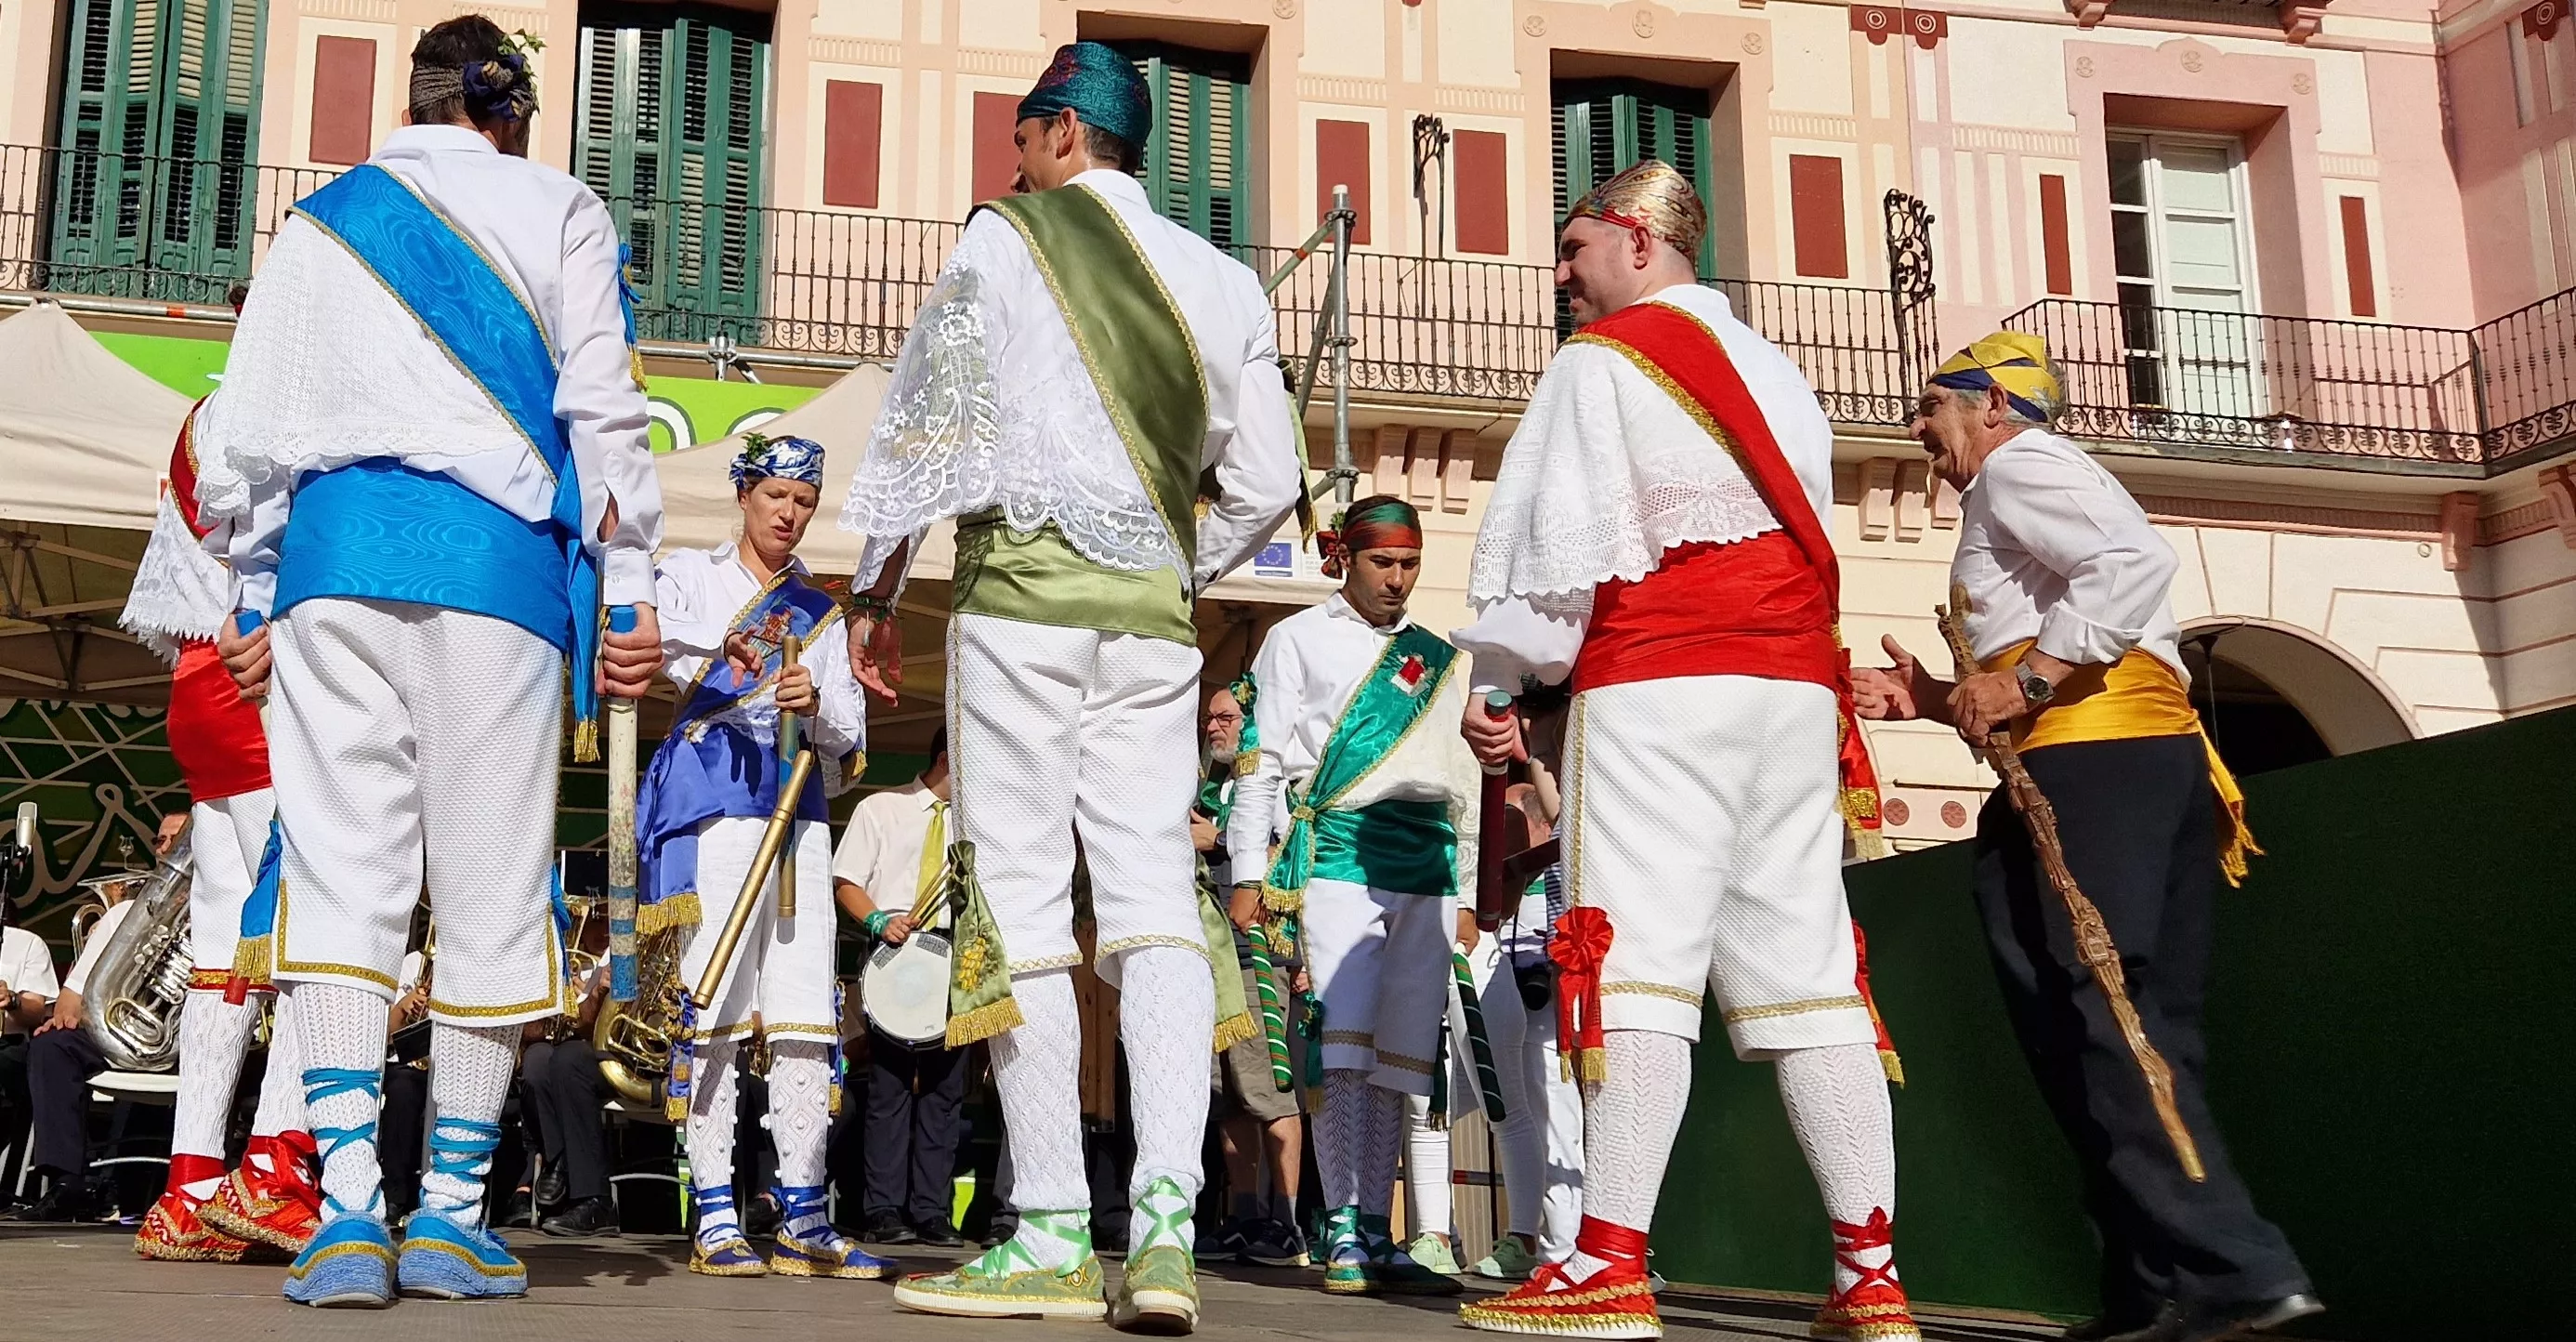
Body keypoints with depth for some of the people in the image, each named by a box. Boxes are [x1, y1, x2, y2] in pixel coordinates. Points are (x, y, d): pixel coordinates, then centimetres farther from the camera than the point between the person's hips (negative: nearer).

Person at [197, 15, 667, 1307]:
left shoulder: (325, 216, 20)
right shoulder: (557, 210, 12)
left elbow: (243, 425, 16)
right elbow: (602, 409, 2)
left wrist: (254, 591, 22)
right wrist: (629, 587, 3)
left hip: (332, 544, 3)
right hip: (497, 551, -2)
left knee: (340, 868, 0)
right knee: (490, 885, 2)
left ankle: (348, 1210, -9)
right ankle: (451, 1212, 5)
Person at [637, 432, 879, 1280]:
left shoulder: (817, 607, 21)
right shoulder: (690, 574, 10)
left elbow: (850, 734, 15)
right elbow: (652, 639, -14)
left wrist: (818, 702, -8)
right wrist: (726, 644, -34)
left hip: (799, 811, 4)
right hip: (715, 799, -4)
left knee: (809, 1012, 0)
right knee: (716, 1001, -9)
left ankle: (802, 1223, 4)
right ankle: (715, 1219, -6)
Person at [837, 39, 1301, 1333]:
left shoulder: (1003, 235, 4)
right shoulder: (1220, 279, 13)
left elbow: (922, 417, 3)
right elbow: (1267, 480, 10)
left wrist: (875, 589, 11)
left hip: (1019, 592, -3)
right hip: (1153, 611, 4)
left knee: (1021, 896, -2)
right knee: (1153, 894, 1)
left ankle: (1051, 1236, -1)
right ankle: (1166, 1222, -11)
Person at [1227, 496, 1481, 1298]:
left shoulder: (1440, 658, 21)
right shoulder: (1300, 639, 11)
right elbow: (1265, 759, 6)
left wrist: (1467, 893, 17)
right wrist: (1249, 873, -2)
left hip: (1428, 870, 4)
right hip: (1338, 852, -4)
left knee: (1396, 1054, 2)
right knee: (1342, 1043, -11)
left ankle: (1376, 1235, 7)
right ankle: (1342, 1231, -7)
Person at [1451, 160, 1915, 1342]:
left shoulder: (1602, 359, 1)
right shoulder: (1776, 373, 23)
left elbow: (1558, 532, -6)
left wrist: (1495, 676, 0)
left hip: (1656, 686, -7)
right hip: (1796, 686, 7)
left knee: (1637, 959, -11)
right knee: (1804, 968, 4)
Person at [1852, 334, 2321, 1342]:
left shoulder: (2016, 464, 5)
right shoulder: (2028, 493, 35)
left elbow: (2135, 562, -14)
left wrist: (2024, 681, -17)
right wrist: (1939, 701, 21)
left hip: (2093, 763, -10)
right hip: (2165, 756, 10)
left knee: (2088, 1019, -15)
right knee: (2139, 1028, 5)